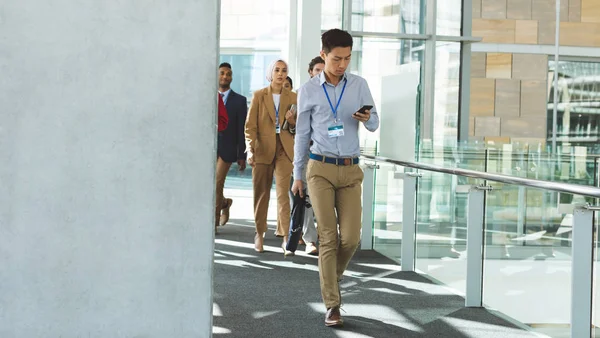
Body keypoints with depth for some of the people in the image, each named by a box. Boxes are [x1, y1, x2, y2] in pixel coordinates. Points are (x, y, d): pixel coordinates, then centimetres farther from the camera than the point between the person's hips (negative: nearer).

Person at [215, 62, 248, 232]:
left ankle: (215, 219, 9)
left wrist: (241, 156, -3)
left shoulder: (239, 100, 4)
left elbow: (242, 130, 2)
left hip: (226, 148, -2)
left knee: (217, 184, -8)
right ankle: (225, 203, 32)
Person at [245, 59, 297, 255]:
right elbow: (250, 126, -1)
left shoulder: (292, 97, 9)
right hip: (263, 149, 0)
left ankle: (285, 238, -12)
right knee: (261, 194, 7)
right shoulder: (259, 96, 4)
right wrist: (250, 149, -12)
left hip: (284, 150, 0)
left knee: (283, 193, -9)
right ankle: (260, 233, 21)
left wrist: (293, 122, -8)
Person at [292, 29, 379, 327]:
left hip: (350, 170, 2)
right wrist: (297, 175, 8)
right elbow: (302, 134, 8)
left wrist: (367, 118, -20)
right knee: (328, 237, -6)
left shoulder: (359, 85, 5)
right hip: (320, 168, -2)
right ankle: (332, 305, -1)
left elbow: (375, 125, 5)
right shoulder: (308, 91, 2)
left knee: (351, 238, -2)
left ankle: (331, 278, 27)